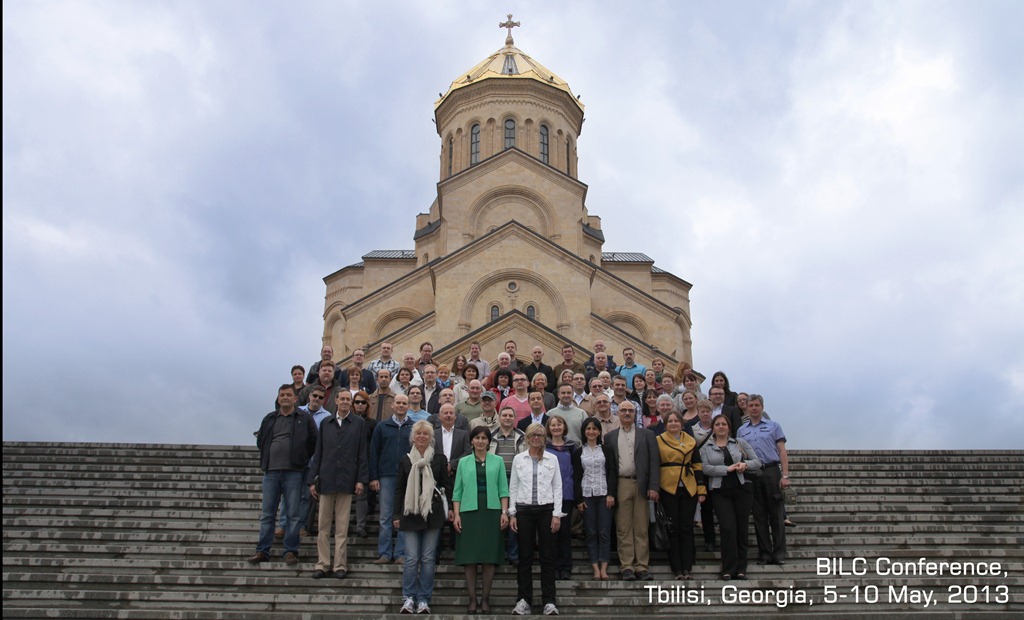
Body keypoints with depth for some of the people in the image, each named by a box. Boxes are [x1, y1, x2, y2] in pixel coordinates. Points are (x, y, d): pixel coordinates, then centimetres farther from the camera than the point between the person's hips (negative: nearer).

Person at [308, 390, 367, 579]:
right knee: (323, 526, 4)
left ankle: (340, 565, 10)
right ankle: (323, 564, 12)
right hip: (326, 480, 2)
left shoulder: (358, 423, 4)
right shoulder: (326, 423, 12)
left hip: (346, 481, -2)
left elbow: (362, 453, 2)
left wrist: (361, 479, -4)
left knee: (342, 527, 2)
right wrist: (312, 480, 6)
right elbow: (318, 453, 12)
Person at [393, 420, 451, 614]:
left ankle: (424, 599, 9)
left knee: (428, 558, 2)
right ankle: (409, 598, 9)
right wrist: (397, 515, 5)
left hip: (433, 513, 0)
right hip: (411, 514, 1)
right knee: (411, 558, -2)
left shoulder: (439, 459, 6)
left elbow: (447, 486, 7)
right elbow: (398, 489, 9)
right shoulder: (405, 460, 8)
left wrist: (448, 509, 2)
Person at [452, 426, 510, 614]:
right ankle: (472, 599, 7)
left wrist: (504, 512, -4)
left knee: (489, 557, 0)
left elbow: (503, 489, 6)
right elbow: (457, 491, 7)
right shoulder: (464, 462, 10)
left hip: (491, 512, 0)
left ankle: (486, 598, 9)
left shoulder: (497, 461, 9)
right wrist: (456, 514, -1)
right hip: (469, 512, 0)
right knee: (469, 557, -1)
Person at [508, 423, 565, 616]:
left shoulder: (552, 459, 4)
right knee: (525, 556, 3)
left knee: (548, 556, 1)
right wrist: (512, 514, 1)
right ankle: (524, 600, 10)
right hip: (524, 510, 0)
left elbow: (557, 487, 3)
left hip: (546, 510, 0)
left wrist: (557, 514, -3)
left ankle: (549, 601, 7)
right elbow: (513, 487, 7)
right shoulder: (518, 459, 6)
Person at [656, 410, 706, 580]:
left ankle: (687, 568, 7)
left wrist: (702, 490, 4)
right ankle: (677, 569, 7)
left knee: (687, 528, 3)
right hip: (668, 489, -2)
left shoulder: (691, 441, 11)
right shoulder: (658, 441, 4)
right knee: (673, 529, 2)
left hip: (689, 489, 2)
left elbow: (697, 466, 10)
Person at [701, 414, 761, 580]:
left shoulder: (740, 443, 12)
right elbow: (706, 468, -6)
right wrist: (728, 469, -14)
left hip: (742, 489, 2)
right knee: (728, 528, -10)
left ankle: (740, 569, 12)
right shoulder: (706, 448, 8)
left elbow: (757, 462, 9)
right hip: (720, 492, -2)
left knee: (742, 528, 3)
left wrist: (745, 464, -12)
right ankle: (729, 569, -2)